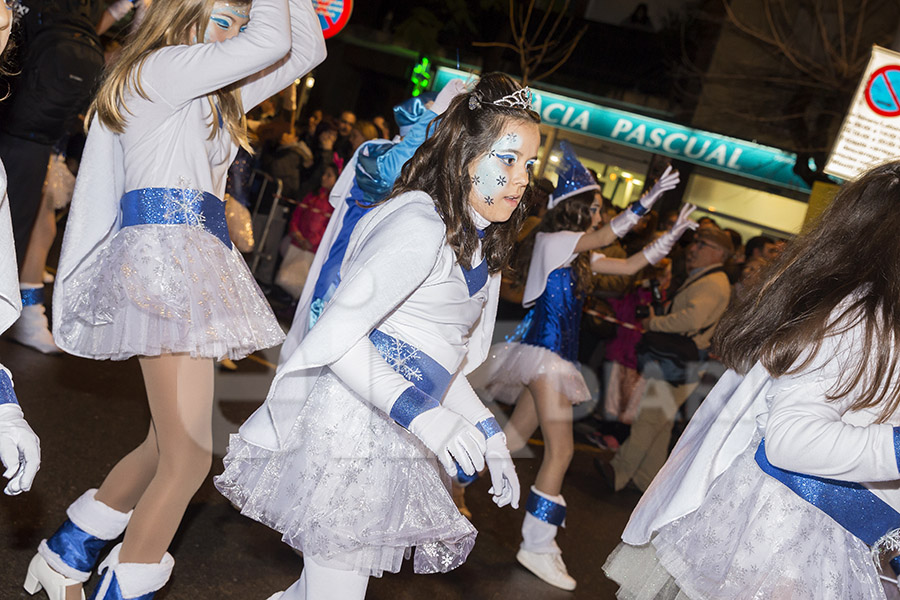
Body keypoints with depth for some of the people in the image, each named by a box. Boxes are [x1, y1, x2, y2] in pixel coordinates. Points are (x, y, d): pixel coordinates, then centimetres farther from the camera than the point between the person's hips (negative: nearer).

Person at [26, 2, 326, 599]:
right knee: (189, 457, -11)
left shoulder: (216, 97, 26)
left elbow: (307, 50, 25)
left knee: (169, 447, 14)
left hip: (197, 264, 10)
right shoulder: (159, 68, 1)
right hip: (164, 255, -10)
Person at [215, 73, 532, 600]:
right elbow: (339, 333, -24)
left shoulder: (475, 242, 15)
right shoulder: (421, 225, -17)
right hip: (354, 425, -9)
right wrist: (420, 413, -33)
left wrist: (490, 437, 14)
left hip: (393, 435, 10)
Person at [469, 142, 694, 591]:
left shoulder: (578, 255, 19)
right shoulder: (549, 240, -6)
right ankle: (537, 547, -4)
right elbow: (607, 236, -13)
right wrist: (650, 198, -11)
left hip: (555, 355, 9)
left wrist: (673, 235, 13)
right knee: (560, 450, -10)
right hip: (545, 349, -9)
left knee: (513, 439, 12)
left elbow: (628, 265, 17)